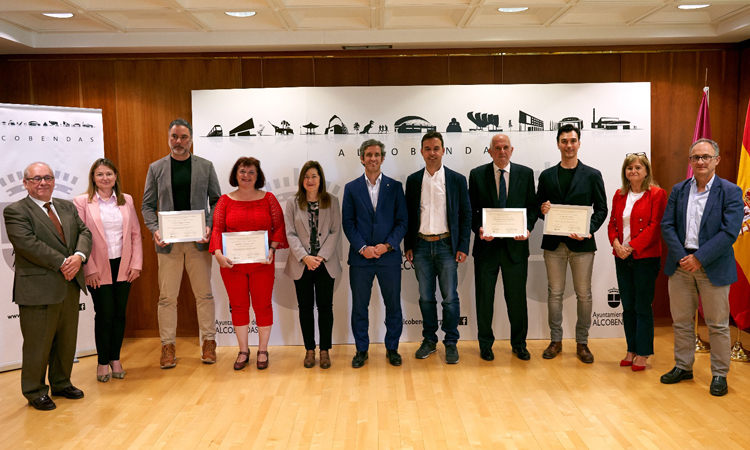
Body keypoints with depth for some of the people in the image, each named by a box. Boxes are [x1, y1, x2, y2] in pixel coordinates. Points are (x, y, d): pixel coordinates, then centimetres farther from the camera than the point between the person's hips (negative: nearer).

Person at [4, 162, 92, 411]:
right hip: (38, 289, -6)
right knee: (38, 343, 4)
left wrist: (79, 256, -14)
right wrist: (62, 263, -19)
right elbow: (28, 243, -17)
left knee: (67, 339, 16)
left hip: (70, 285, 6)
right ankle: (35, 391, 20)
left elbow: (84, 232, 6)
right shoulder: (15, 211, -6)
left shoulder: (67, 207, 14)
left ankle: (61, 383, 32)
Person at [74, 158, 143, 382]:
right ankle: (103, 362, 17)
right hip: (99, 269, -3)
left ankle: (116, 359, 22)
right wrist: (90, 269, -10)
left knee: (119, 313, 8)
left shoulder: (127, 200, 7)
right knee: (104, 315, 1)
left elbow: (135, 233, 8)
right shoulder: (82, 202, -3)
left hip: (123, 266, 3)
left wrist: (136, 263, 1)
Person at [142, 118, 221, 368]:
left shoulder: (205, 166, 7)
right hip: (168, 242, 1)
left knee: (204, 294, 5)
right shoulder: (156, 168, 8)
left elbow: (216, 201, 7)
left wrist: (210, 226, -8)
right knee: (167, 297, 4)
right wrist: (154, 230, -9)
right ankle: (167, 346, 14)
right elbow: (147, 205, 8)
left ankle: (208, 342, 16)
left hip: (198, 240, 0)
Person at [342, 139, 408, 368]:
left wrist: (387, 245, -10)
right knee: (359, 306, 7)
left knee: (393, 305, 7)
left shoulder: (395, 186, 6)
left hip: (389, 256, 0)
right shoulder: (351, 188, 6)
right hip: (360, 257, 0)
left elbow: (402, 220, 2)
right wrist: (362, 248, -10)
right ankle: (361, 350, 21)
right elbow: (348, 222, 2)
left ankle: (392, 348, 23)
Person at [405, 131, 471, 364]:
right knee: (426, 297, 9)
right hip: (421, 246, 2)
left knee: (450, 297, 2)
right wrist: (408, 246, 5)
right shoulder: (413, 180, 7)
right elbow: (408, 214, 10)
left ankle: (451, 343, 15)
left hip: (446, 245, -2)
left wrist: (463, 247, -4)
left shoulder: (457, 179, 1)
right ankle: (429, 340, 22)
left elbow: (466, 214, 2)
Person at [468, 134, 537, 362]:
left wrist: (527, 228, -11)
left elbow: (532, 206, 6)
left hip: (515, 245, 1)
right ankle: (485, 344, 22)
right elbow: (471, 210, 3)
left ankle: (519, 344, 26)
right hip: (487, 245, 0)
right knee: (484, 297, 8)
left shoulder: (525, 173, 5)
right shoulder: (477, 175, 3)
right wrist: (479, 229, -14)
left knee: (517, 298, 9)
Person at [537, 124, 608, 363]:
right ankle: (556, 341, 18)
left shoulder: (592, 175, 4)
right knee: (554, 293, 7)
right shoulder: (546, 176, 9)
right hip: (554, 243, 2)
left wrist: (589, 230, -14)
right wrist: (542, 209, -12)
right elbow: (538, 206, 12)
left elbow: (601, 208, 1)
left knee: (584, 295, 5)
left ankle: (582, 343, 17)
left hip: (581, 244, -1)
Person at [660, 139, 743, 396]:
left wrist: (699, 258, -18)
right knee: (681, 321, 13)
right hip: (681, 266, 4)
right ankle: (683, 367, 27)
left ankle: (719, 374, 21)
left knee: (718, 325, 7)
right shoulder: (678, 190, 7)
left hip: (713, 268, -3)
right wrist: (682, 257, -11)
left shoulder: (730, 192, -5)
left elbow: (730, 232, -14)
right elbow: (667, 226, 2)